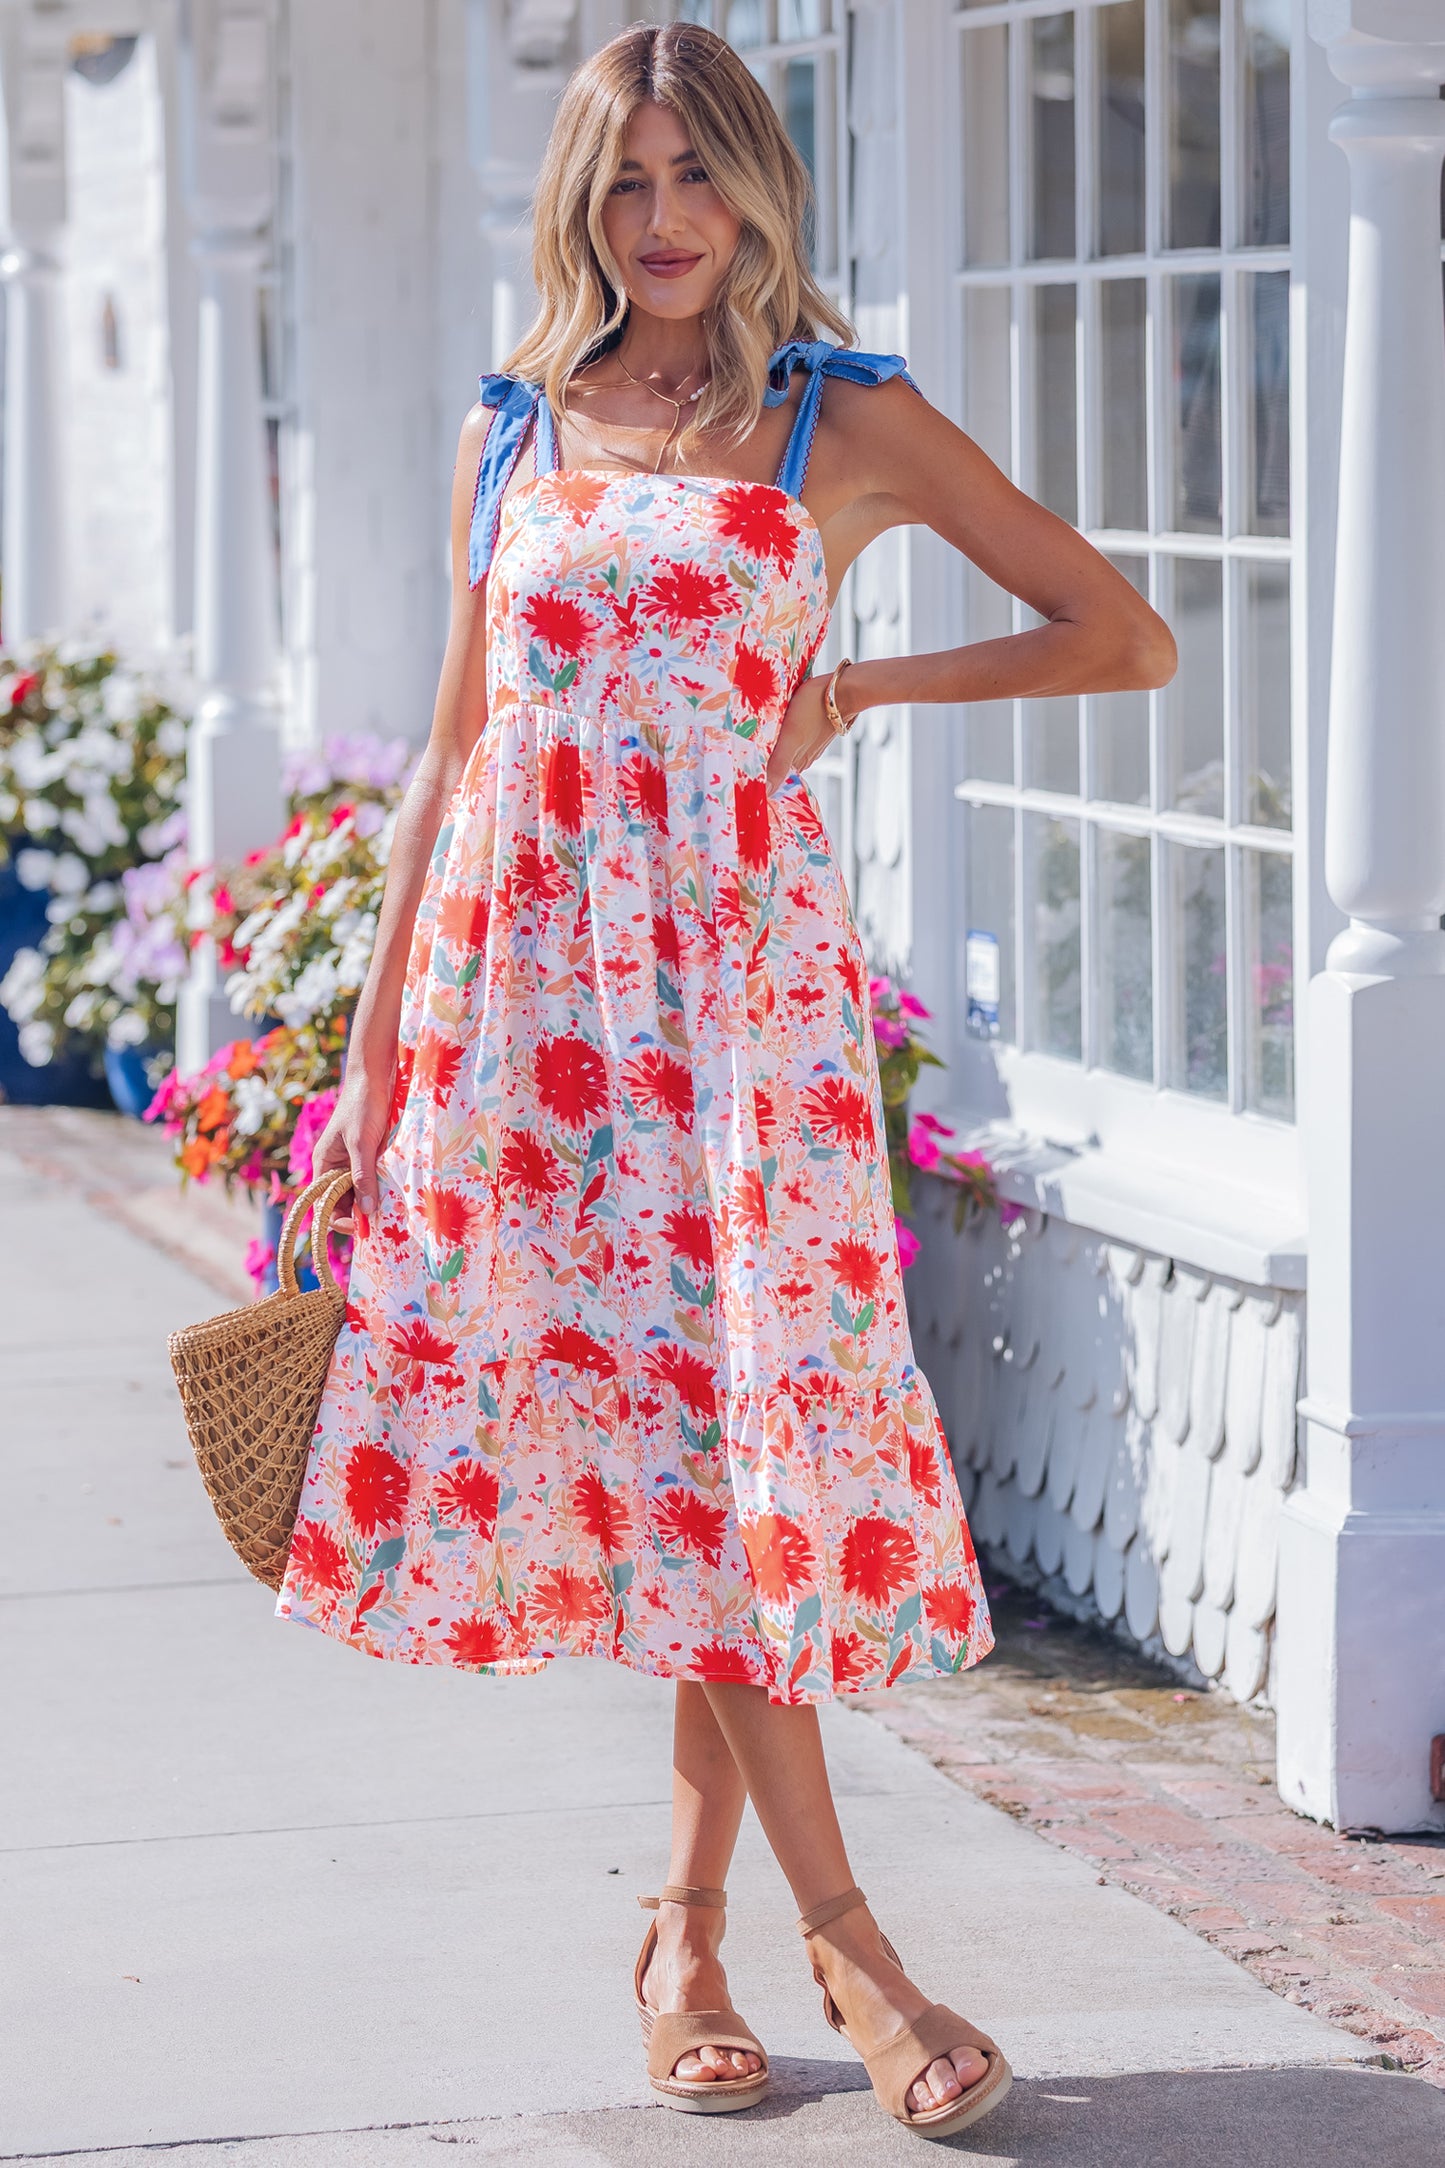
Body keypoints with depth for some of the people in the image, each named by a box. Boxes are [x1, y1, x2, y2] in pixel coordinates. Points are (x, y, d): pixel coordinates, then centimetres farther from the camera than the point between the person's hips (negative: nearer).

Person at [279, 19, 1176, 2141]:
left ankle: (692, 1925, 9)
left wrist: (871, 684, -3)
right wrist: (377, 1032, 12)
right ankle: (839, 1933, 1)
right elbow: (457, 748, 14)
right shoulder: (514, 432, 11)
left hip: (739, 971, -2)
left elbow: (1126, 634, 6)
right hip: (522, 975, 2)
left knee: (730, 1412, -6)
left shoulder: (851, 425, 3)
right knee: (647, 1429, -3)